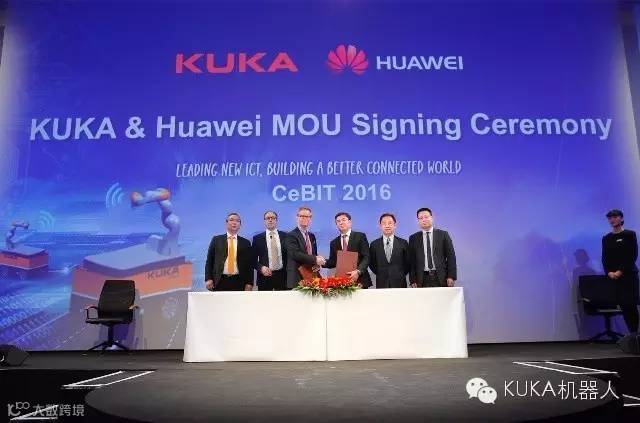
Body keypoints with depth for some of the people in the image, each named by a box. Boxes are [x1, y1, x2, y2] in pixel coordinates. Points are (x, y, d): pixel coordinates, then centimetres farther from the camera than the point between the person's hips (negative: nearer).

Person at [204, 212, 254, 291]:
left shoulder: (245, 242, 10)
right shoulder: (216, 240, 9)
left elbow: (249, 264, 7)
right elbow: (209, 261, 7)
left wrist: (249, 283, -2)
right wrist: (208, 279, -4)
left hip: (238, 281, 1)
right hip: (220, 281, 0)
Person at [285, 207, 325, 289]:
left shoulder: (312, 236, 18)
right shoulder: (291, 235, -5)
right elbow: (295, 254, -18)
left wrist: (317, 263, -1)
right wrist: (315, 260, -20)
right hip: (297, 278, -6)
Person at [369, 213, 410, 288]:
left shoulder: (403, 243, 3)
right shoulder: (374, 244, 5)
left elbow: (407, 262, 9)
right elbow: (371, 263, 13)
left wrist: (401, 275, 4)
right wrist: (380, 274, 5)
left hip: (399, 283, 0)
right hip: (381, 284, 0)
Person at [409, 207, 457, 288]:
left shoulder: (443, 234, 6)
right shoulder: (413, 238, 9)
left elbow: (450, 256, 4)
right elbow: (412, 261, 7)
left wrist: (451, 276, -5)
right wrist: (413, 280, -1)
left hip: (441, 278, 0)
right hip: (422, 279, 1)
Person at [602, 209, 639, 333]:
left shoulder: (630, 234, 2)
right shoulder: (606, 238, 12)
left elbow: (633, 255, -5)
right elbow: (604, 258, 8)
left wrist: (621, 271, -13)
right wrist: (609, 272, -8)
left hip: (629, 274, -3)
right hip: (613, 276, 3)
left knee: (631, 304, -9)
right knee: (623, 305, 1)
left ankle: (635, 333, -4)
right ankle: (633, 333, 6)